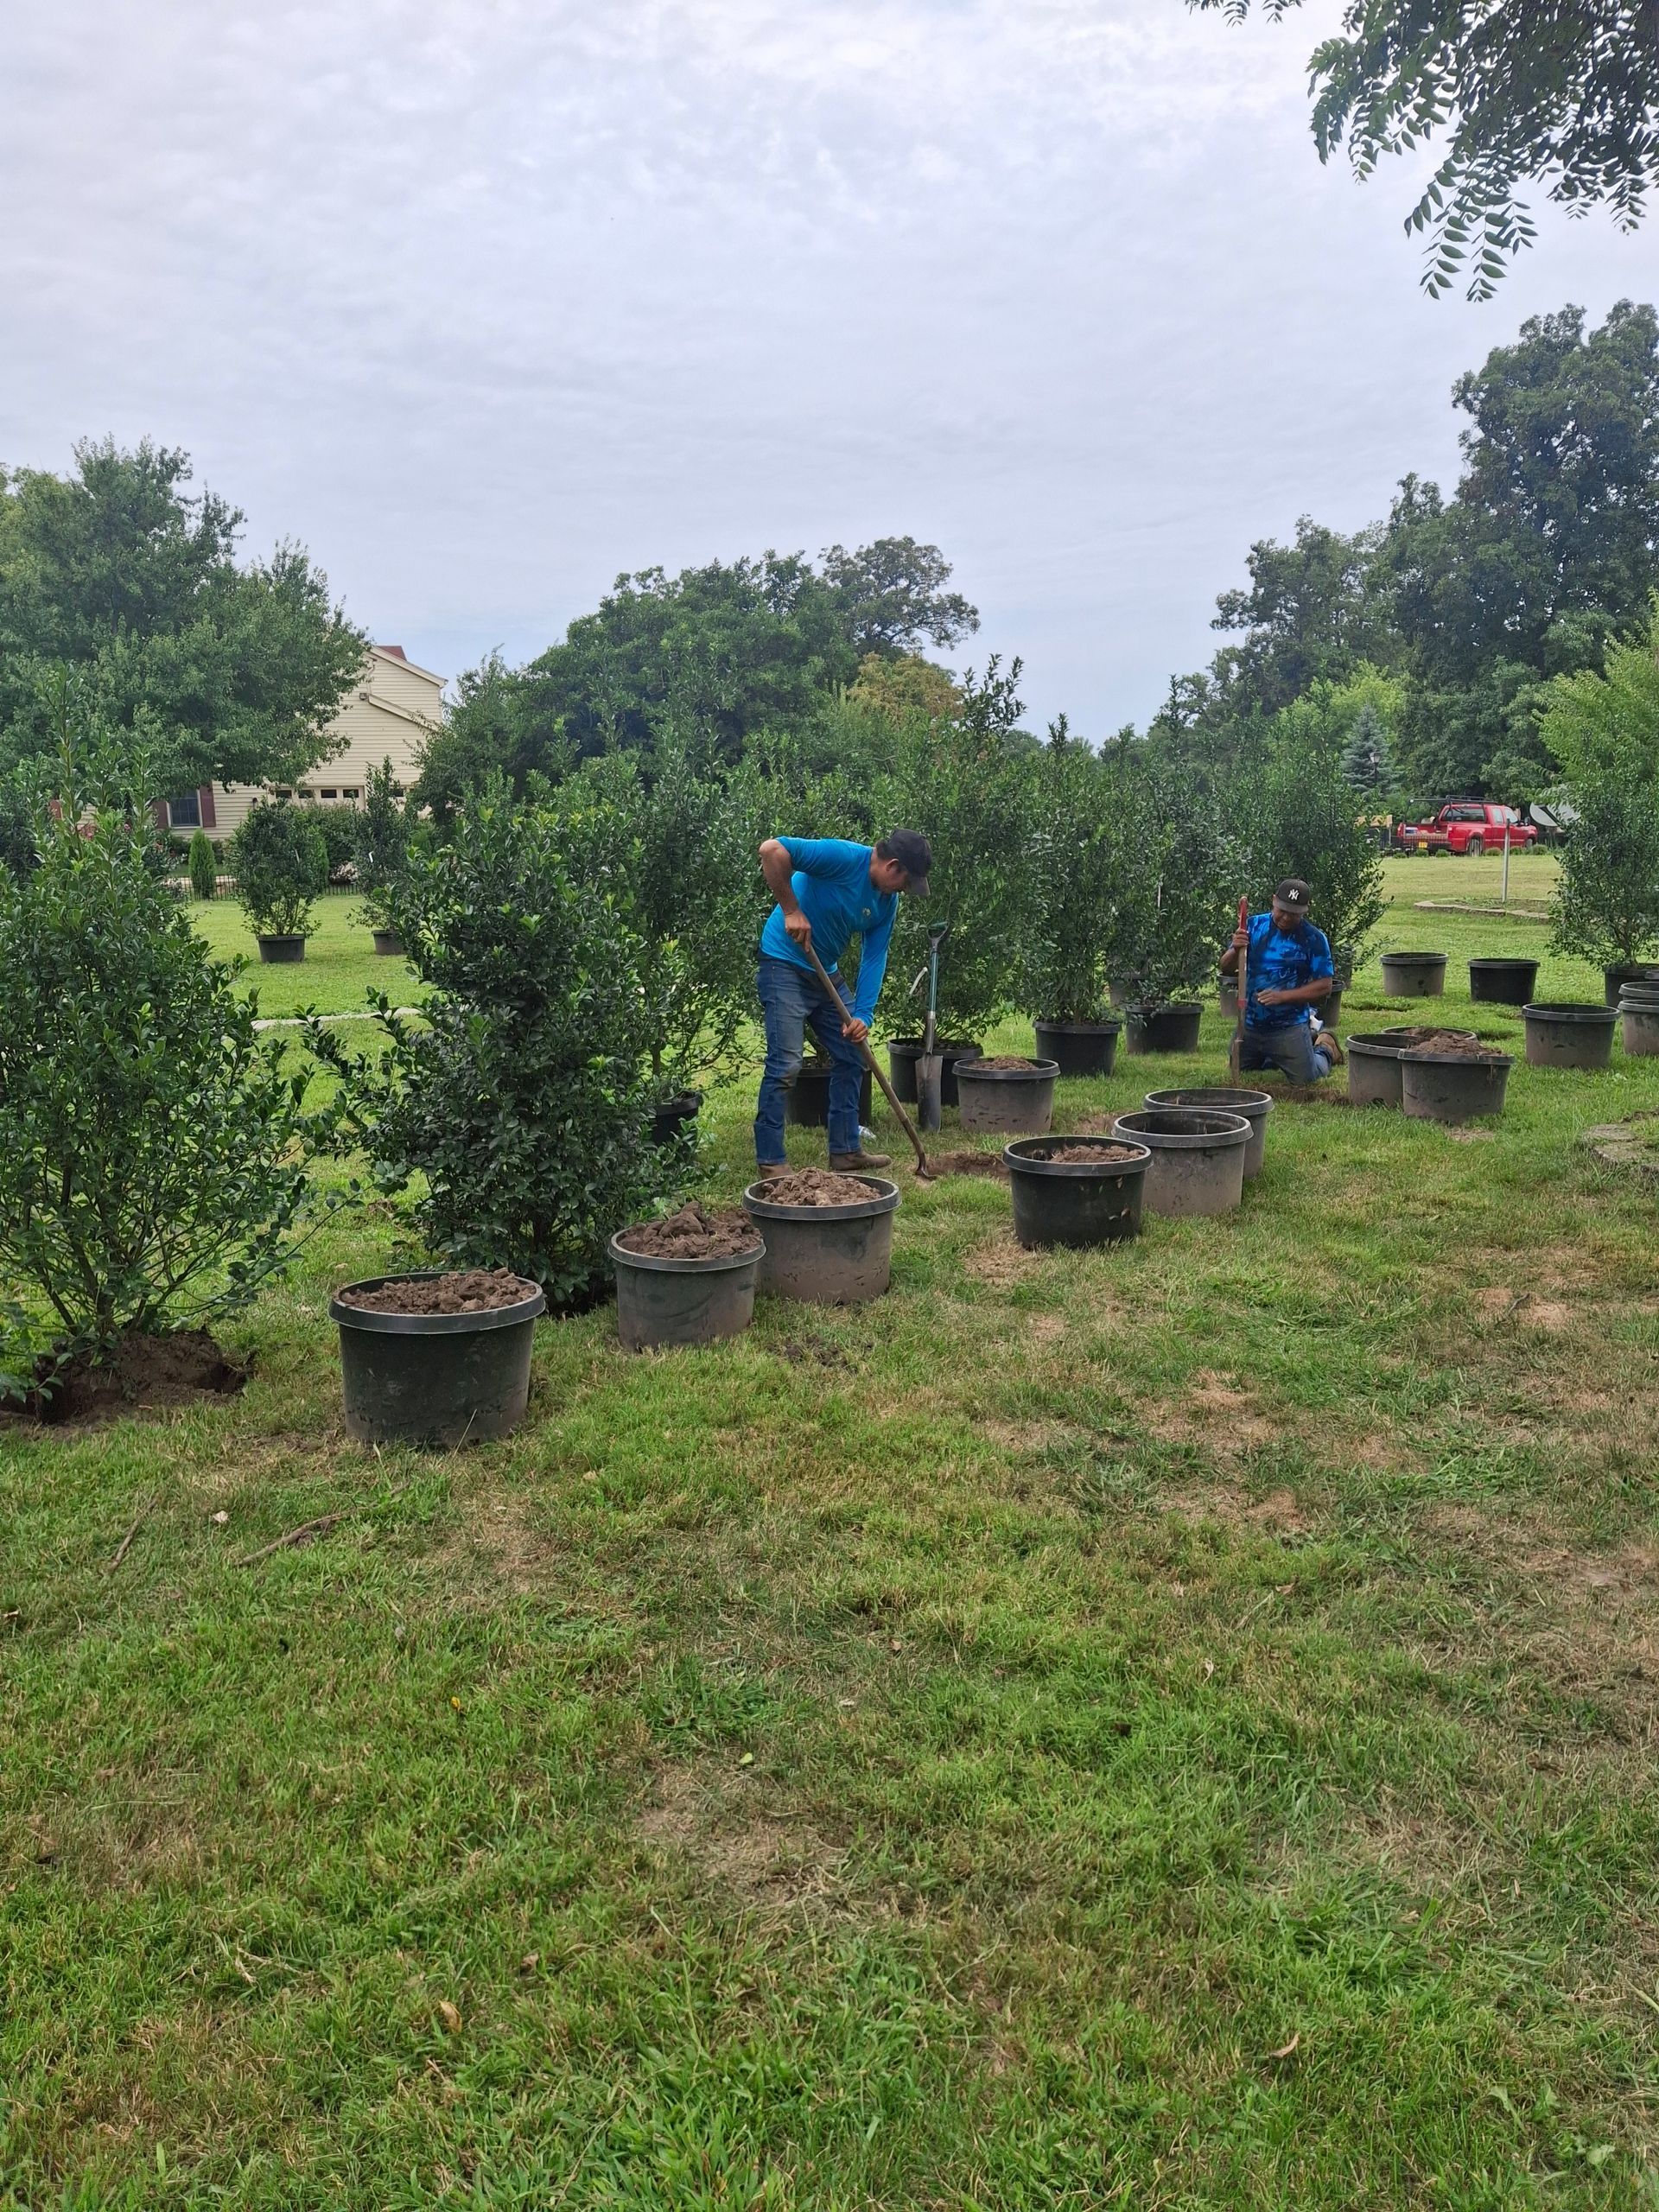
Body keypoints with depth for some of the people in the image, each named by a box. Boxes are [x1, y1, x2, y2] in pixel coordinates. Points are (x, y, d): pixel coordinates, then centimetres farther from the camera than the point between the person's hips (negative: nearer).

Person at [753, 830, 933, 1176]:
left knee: (851, 1058, 11)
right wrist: (792, 910, -30)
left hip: (827, 973, 9)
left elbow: (874, 958, 1)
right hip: (785, 966, -9)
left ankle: (844, 1150, 21)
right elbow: (772, 851, -33)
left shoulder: (887, 901, 2)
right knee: (785, 1066, -13)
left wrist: (864, 1015, -10)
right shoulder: (842, 858, -23)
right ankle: (770, 1161, -5)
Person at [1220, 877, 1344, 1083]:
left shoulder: (1314, 939, -10)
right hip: (1250, 1024, 4)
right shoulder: (1255, 925, -1)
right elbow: (1226, 969, 0)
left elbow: (1324, 987, -11)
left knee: (1305, 1079, -7)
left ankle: (1325, 1049, 25)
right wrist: (1235, 950, -23)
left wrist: (1283, 996, -21)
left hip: (1289, 1027, -4)